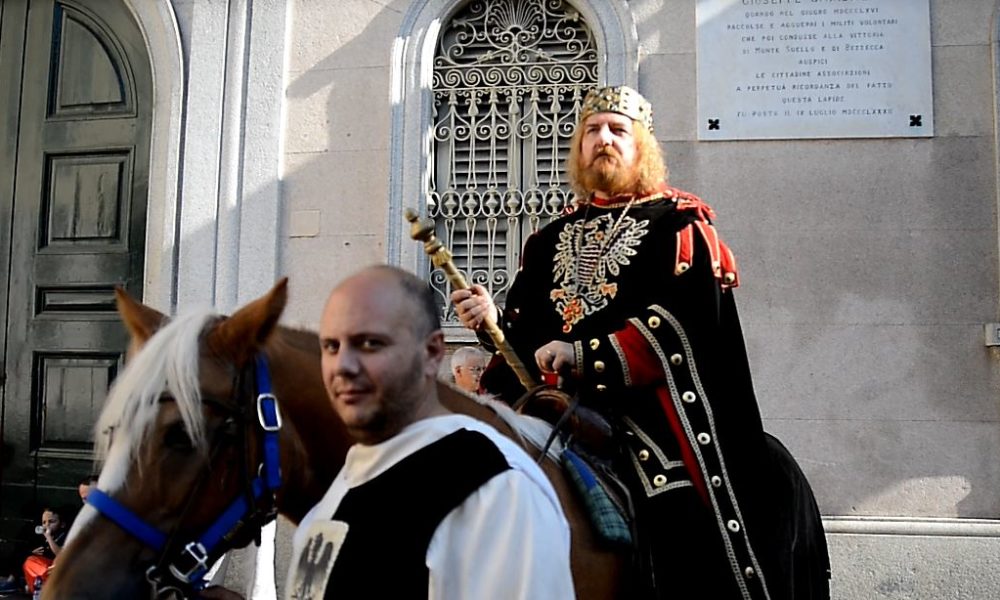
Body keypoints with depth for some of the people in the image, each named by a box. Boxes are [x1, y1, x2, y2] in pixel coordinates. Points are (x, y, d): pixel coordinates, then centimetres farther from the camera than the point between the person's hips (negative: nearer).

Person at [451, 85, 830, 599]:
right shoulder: (550, 242, 19)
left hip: (659, 434, -4)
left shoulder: (678, 224, 4)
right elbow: (523, 336, 17)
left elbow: (687, 323, -11)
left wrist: (585, 357, -18)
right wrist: (491, 321, -6)